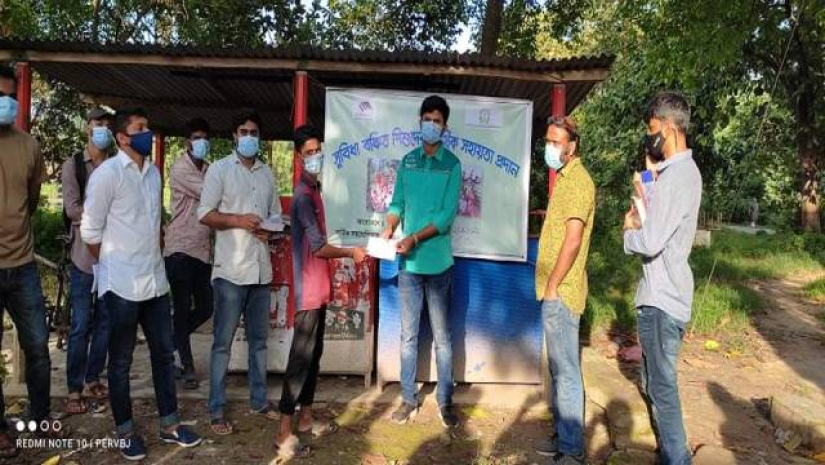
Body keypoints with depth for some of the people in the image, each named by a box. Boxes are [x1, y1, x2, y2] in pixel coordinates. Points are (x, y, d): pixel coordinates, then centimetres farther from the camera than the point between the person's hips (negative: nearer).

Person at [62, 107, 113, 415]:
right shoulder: (74, 165, 1)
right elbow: (72, 209, -7)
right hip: (85, 254, -3)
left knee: (105, 321, 10)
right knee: (81, 325, 0)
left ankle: (93, 378, 24)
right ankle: (74, 389, 10)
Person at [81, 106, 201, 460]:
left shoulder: (153, 172, 9)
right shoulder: (108, 173, -11)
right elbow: (90, 230, -8)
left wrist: (150, 261, 12)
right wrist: (114, 266, 1)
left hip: (155, 279, 7)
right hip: (122, 284, -6)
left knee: (163, 353, 12)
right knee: (121, 360, 7)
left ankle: (170, 425, 24)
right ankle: (125, 431, 22)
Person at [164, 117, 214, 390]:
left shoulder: (209, 170, 14)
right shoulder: (181, 168, -8)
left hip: (204, 250, 7)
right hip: (181, 249, -7)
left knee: (205, 308, 8)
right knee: (183, 309, 1)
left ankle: (171, 344, 31)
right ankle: (188, 368, 11)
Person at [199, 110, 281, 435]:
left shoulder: (267, 173, 14)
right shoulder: (219, 169, -1)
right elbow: (205, 214, -5)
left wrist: (270, 229, -3)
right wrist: (238, 220, -19)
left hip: (262, 268, 5)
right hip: (230, 269, -5)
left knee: (259, 338, 14)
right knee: (223, 342, 1)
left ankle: (259, 399, 26)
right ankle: (217, 410, 11)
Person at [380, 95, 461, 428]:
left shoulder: (451, 165, -3)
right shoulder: (408, 161, 8)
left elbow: (448, 215, -10)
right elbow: (398, 203, 7)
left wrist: (414, 239, -19)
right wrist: (389, 228, -13)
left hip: (438, 262, -3)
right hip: (409, 262, 3)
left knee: (441, 335, 7)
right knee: (408, 335, 10)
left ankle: (445, 401, 19)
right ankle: (408, 399, 21)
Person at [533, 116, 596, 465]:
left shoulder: (578, 181, -14)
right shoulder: (565, 178, 16)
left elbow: (572, 242, -21)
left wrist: (552, 286, -16)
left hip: (561, 292, -10)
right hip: (555, 290, 10)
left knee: (566, 371, -2)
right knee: (558, 368, 16)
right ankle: (564, 436, 28)